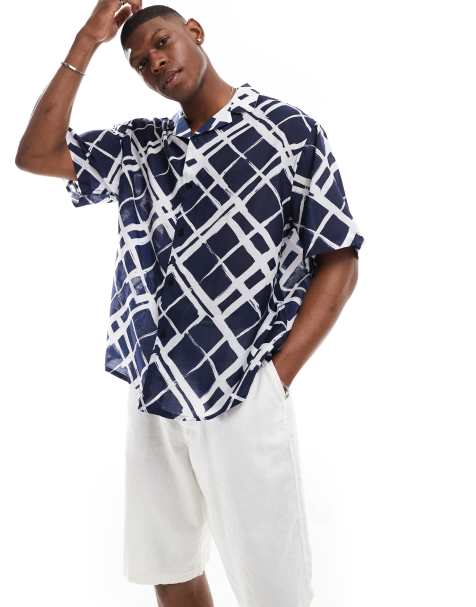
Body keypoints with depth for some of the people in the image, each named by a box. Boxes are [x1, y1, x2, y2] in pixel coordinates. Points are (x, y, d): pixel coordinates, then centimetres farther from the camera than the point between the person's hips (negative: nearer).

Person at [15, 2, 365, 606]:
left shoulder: (289, 129, -2)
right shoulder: (139, 146, 11)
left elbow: (339, 262, -4)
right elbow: (35, 155, 1)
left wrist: (276, 376, -11)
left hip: (243, 399, -4)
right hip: (153, 398, 5)